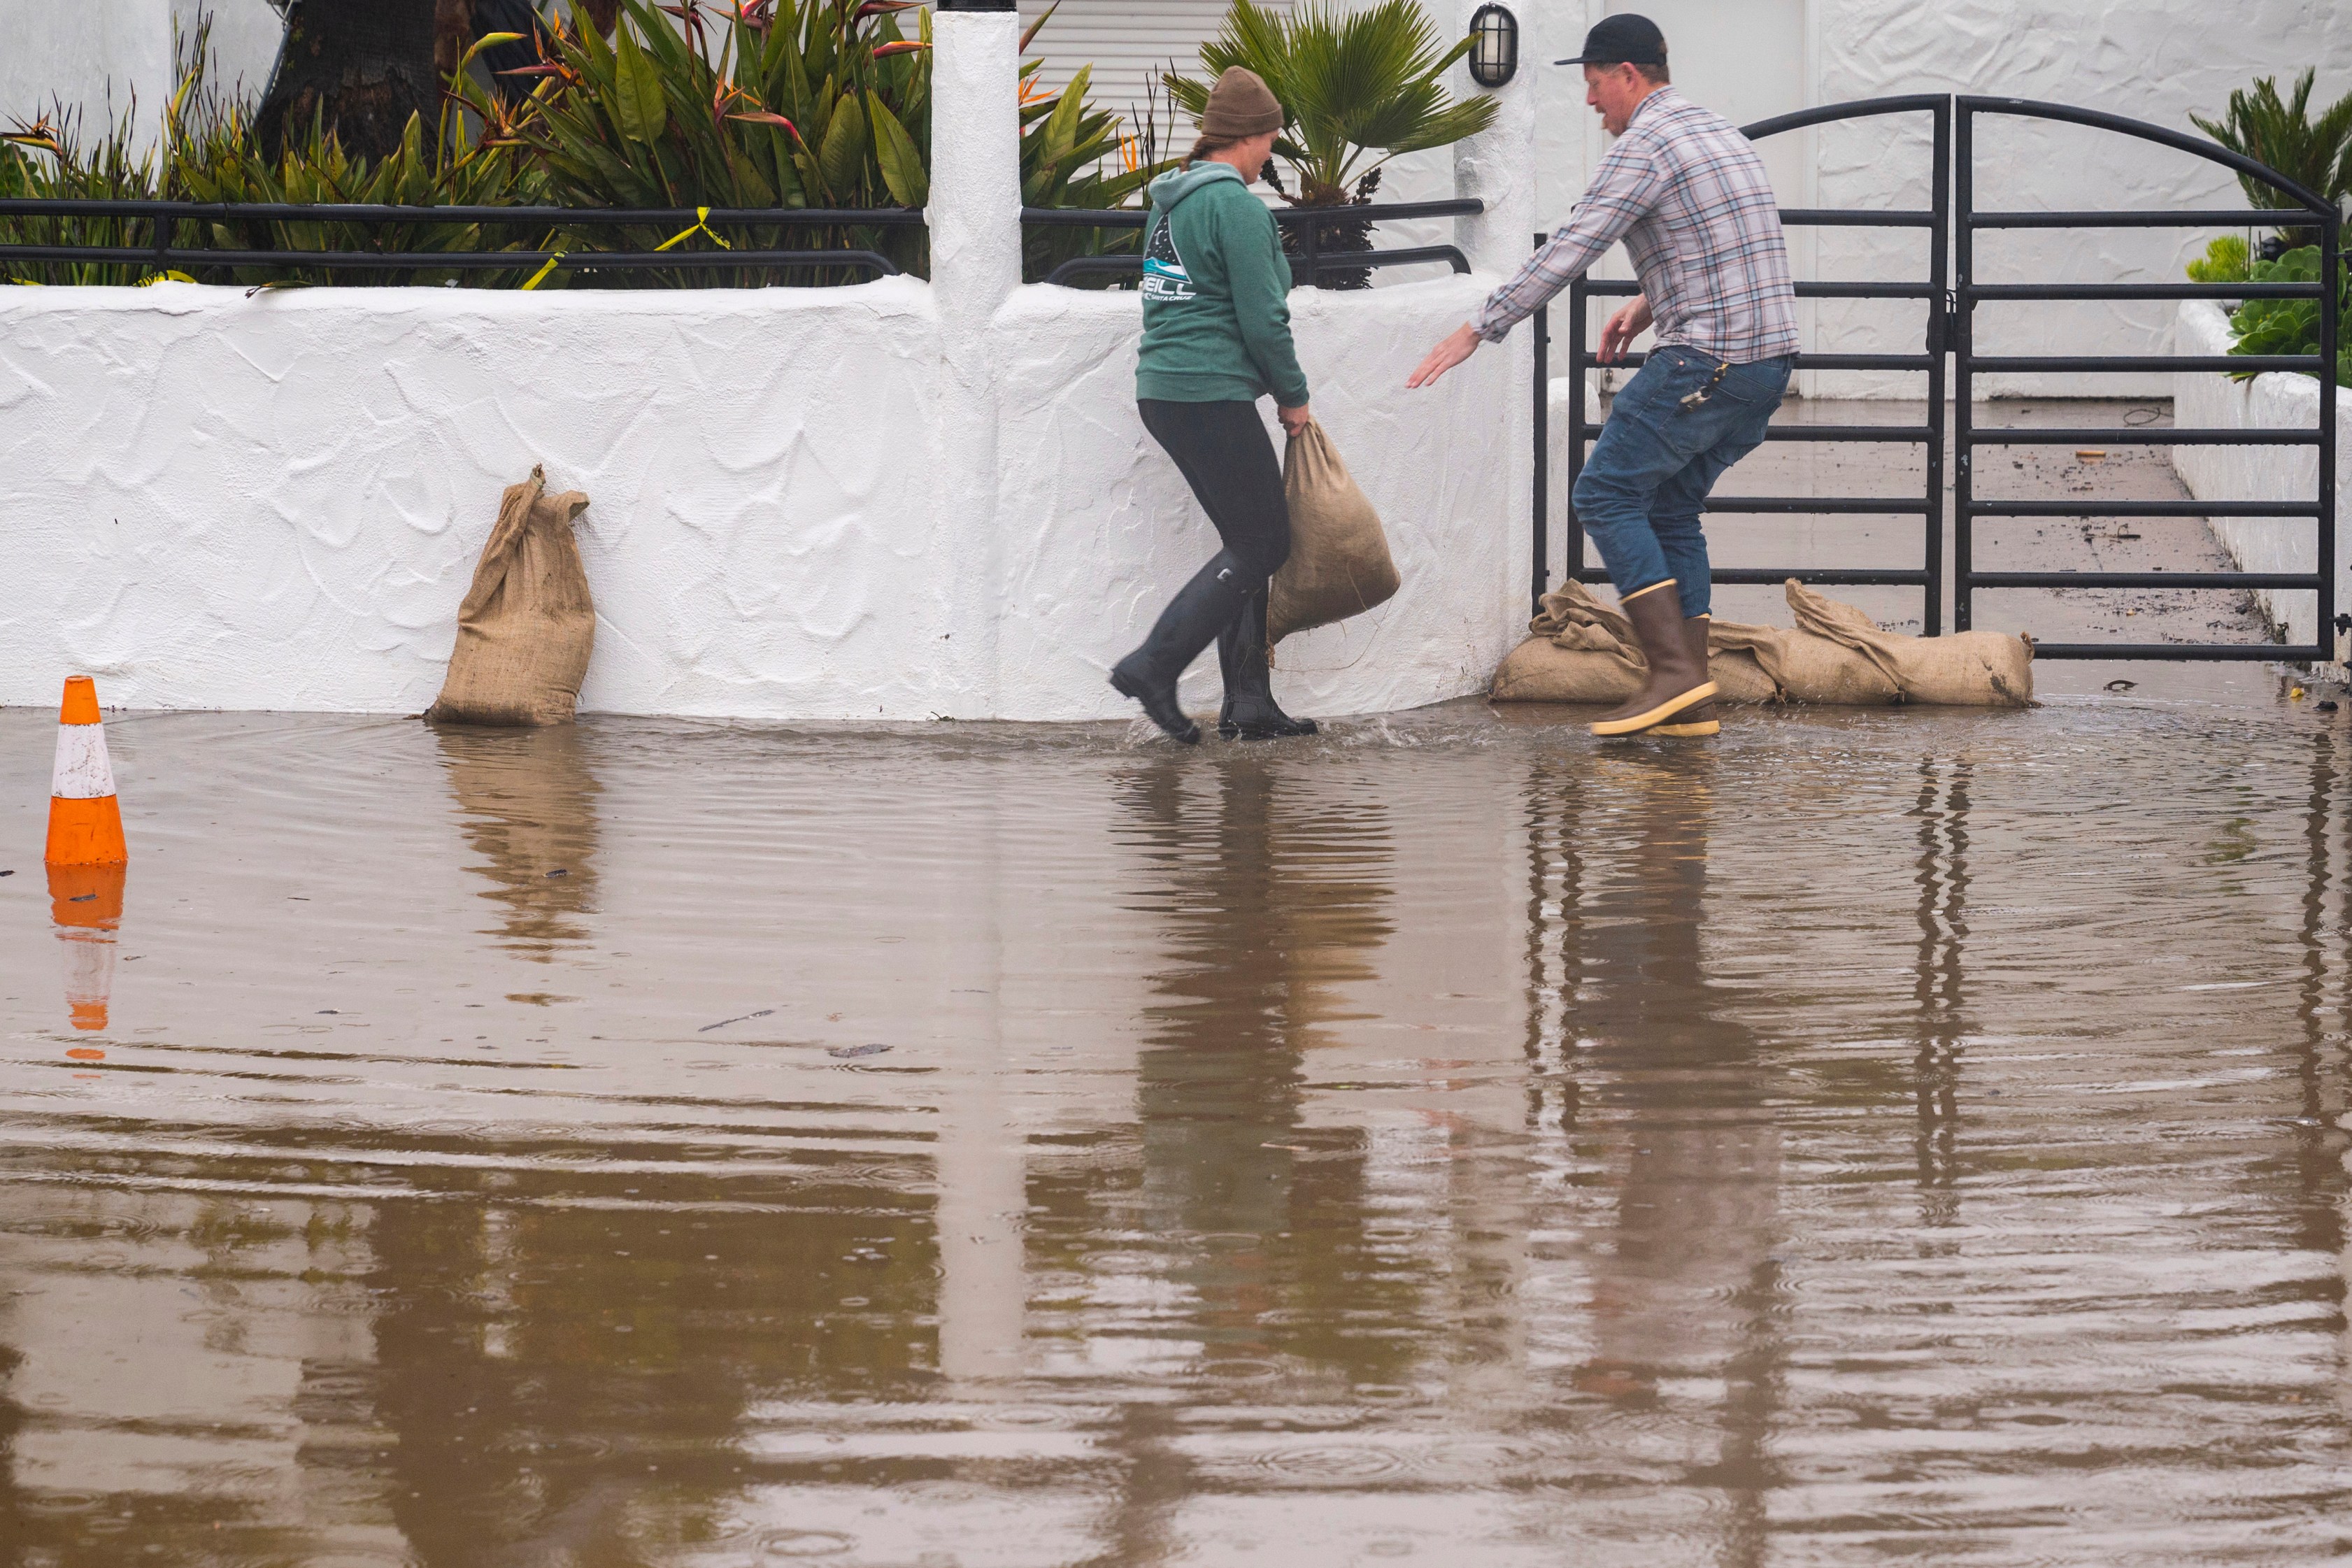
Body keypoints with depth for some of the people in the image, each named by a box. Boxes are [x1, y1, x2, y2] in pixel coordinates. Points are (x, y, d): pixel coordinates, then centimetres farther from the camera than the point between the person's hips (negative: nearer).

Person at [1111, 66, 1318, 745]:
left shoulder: (1172, 199, 15)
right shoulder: (1236, 205, -13)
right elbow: (1262, 318, -15)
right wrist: (1293, 397, -1)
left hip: (1164, 390, 9)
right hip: (1212, 397, -9)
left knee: (1249, 541, 14)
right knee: (1261, 545, -3)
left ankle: (1248, 703, 12)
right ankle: (1154, 666, -11)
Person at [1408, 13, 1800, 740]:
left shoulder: (1645, 147, -10)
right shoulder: (1722, 134, 19)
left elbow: (1568, 251, -14)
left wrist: (1478, 330, -11)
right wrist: (1649, 306, 22)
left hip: (1706, 364, -9)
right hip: (1768, 361, 9)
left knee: (1607, 493, -2)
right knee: (1669, 508, 15)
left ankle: (1673, 668, -11)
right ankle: (1692, 703, 9)